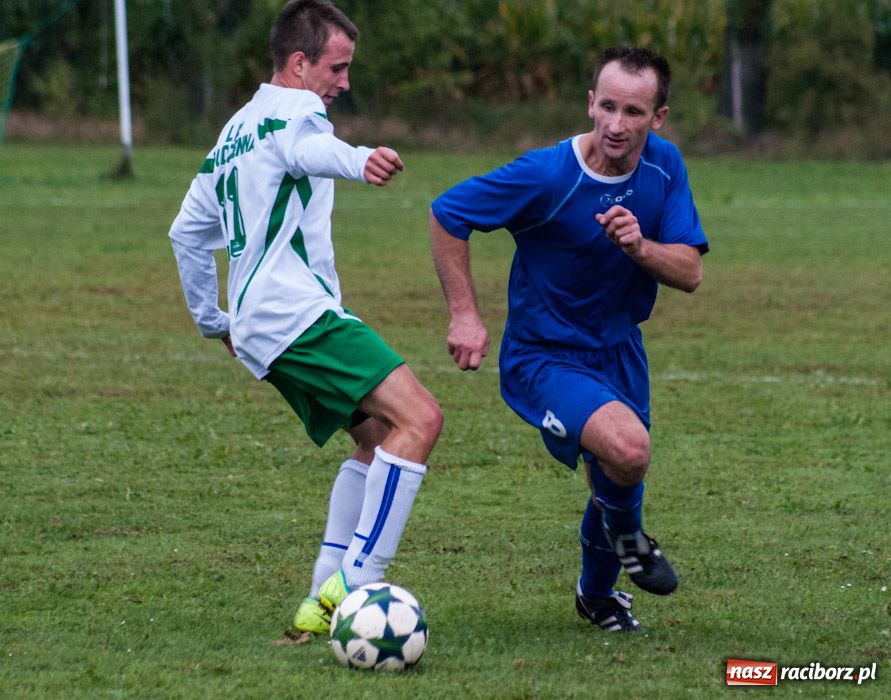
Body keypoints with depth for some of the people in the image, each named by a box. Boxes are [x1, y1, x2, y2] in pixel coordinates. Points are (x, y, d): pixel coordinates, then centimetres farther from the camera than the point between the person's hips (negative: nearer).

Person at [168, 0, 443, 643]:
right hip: (298, 312, -10)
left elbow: (188, 231, 34)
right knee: (419, 417, -19)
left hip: (256, 328, 10)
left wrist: (211, 319, 41)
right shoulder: (294, 110, -3)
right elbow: (308, 147, -30)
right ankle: (356, 583, -26)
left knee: (376, 439, 14)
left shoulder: (234, 131, 27)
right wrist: (359, 160, -52)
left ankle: (323, 602, 4)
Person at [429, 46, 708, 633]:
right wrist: (464, 314, -16)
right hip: (544, 358, -6)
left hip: (620, 351, 6)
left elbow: (689, 273, -8)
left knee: (619, 472, 20)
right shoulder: (546, 176, -24)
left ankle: (599, 594, 51)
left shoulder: (664, 166, -8)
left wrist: (639, 247, -29)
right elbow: (446, 215, -13)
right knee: (627, 448, -31)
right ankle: (626, 534, 5)